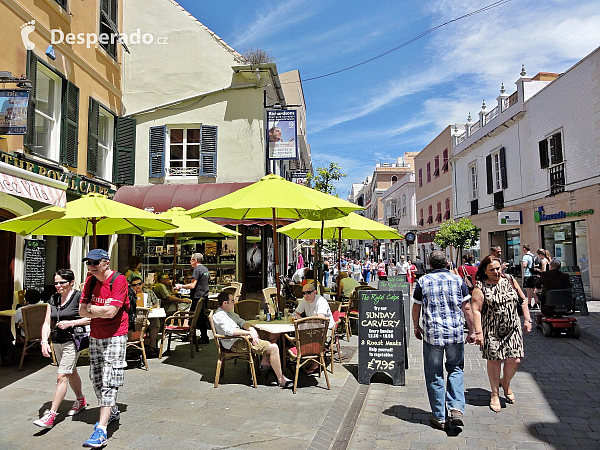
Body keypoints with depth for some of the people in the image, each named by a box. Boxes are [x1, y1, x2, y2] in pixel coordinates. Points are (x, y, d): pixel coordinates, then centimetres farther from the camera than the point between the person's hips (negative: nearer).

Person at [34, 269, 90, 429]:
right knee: (71, 373, 20)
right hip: (57, 342, 8)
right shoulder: (53, 299, 9)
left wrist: (70, 323, -19)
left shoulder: (79, 296, -10)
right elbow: (47, 323, 6)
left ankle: (51, 415, -6)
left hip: (72, 341, -7)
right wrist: (44, 341, -8)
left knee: (62, 376, -10)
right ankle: (81, 401, 36)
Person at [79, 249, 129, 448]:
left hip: (115, 336, -8)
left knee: (109, 381, -9)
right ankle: (112, 412, 36)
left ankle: (101, 430, -7)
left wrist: (91, 308, -8)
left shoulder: (119, 280, -17)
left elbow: (111, 311, -23)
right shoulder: (90, 281, 6)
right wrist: (101, 312, -14)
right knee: (96, 378, 17)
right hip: (95, 336, 8)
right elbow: (82, 311, 2)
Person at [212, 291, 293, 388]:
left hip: (240, 339, 11)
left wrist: (251, 329, -3)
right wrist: (249, 333, -24)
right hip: (235, 343, -11)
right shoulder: (219, 315, -14)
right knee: (273, 348, -18)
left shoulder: (229, 312, 17)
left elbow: (241, 322, 18)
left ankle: (265, 360, 15)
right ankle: (281, 380, -12)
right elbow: (229, 331, -28)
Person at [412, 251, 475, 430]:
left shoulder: (423, 281, -2)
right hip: (456, 333, 2)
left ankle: (439, 417, 17)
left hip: (432, 334, -1)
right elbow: (466, 308, 2)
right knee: (455, 370, 19)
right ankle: (457, 408, 4)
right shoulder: (457, 280, 1)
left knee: (434, 375, 9)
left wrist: (417, 327, 19)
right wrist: (471, 331, 13)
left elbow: (416, 308, 4)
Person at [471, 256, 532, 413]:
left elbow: (523, 300, 15)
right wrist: (478, 332, -16)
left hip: (512, 328, 3)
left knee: (514, 360, 0)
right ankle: (495, 394, 23)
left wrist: (527, 319, 9)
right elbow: (476, 310, -11)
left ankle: (505, 383, 32)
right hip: (492, 331, -3)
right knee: (494, 361, 4)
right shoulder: (480, 287, -7)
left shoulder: (510, 280, 7)